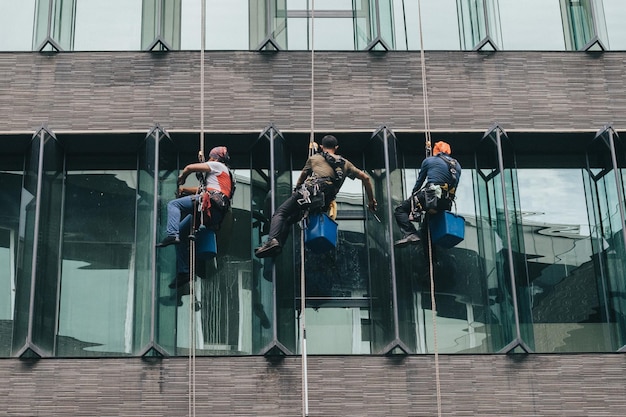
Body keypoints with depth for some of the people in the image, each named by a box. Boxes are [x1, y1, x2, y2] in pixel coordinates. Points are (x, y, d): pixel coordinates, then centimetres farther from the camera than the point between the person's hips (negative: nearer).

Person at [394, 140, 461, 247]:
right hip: (447, 204, 6)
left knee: (400, 210, 1)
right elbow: (454, 187, 20)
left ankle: (410, 234, -20)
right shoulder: (457, 165, 23)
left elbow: (419, 182, 19)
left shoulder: (429, 160, 12)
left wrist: (413, 196, 33)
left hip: (432, 197, -6)